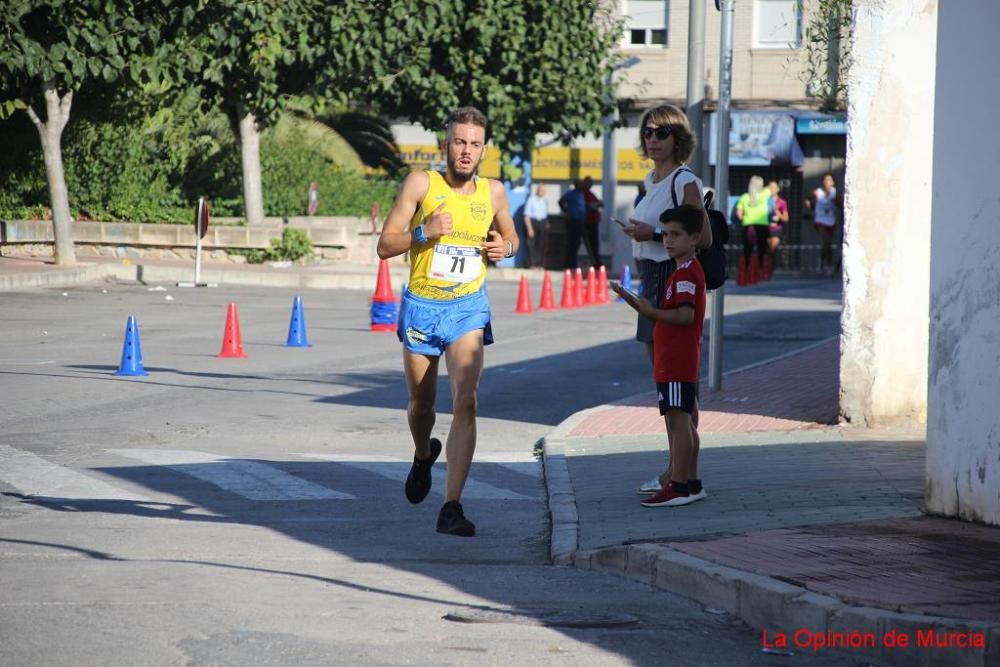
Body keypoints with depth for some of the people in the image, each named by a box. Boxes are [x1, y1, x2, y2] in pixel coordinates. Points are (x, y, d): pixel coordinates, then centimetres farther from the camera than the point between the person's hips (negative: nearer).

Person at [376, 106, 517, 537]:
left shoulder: (493, 192, 2)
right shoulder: (421, 184, -7)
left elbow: (510, 236, 20)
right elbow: (385, 245, -7)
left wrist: (505, 248, -3)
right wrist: (424, 232, -23)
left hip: (468, 308, 0)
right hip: (421, 307, 0)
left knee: (465, 400, -18)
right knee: (421, 402, 15)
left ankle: (452, 508, -21)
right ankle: (424, 455, 52)